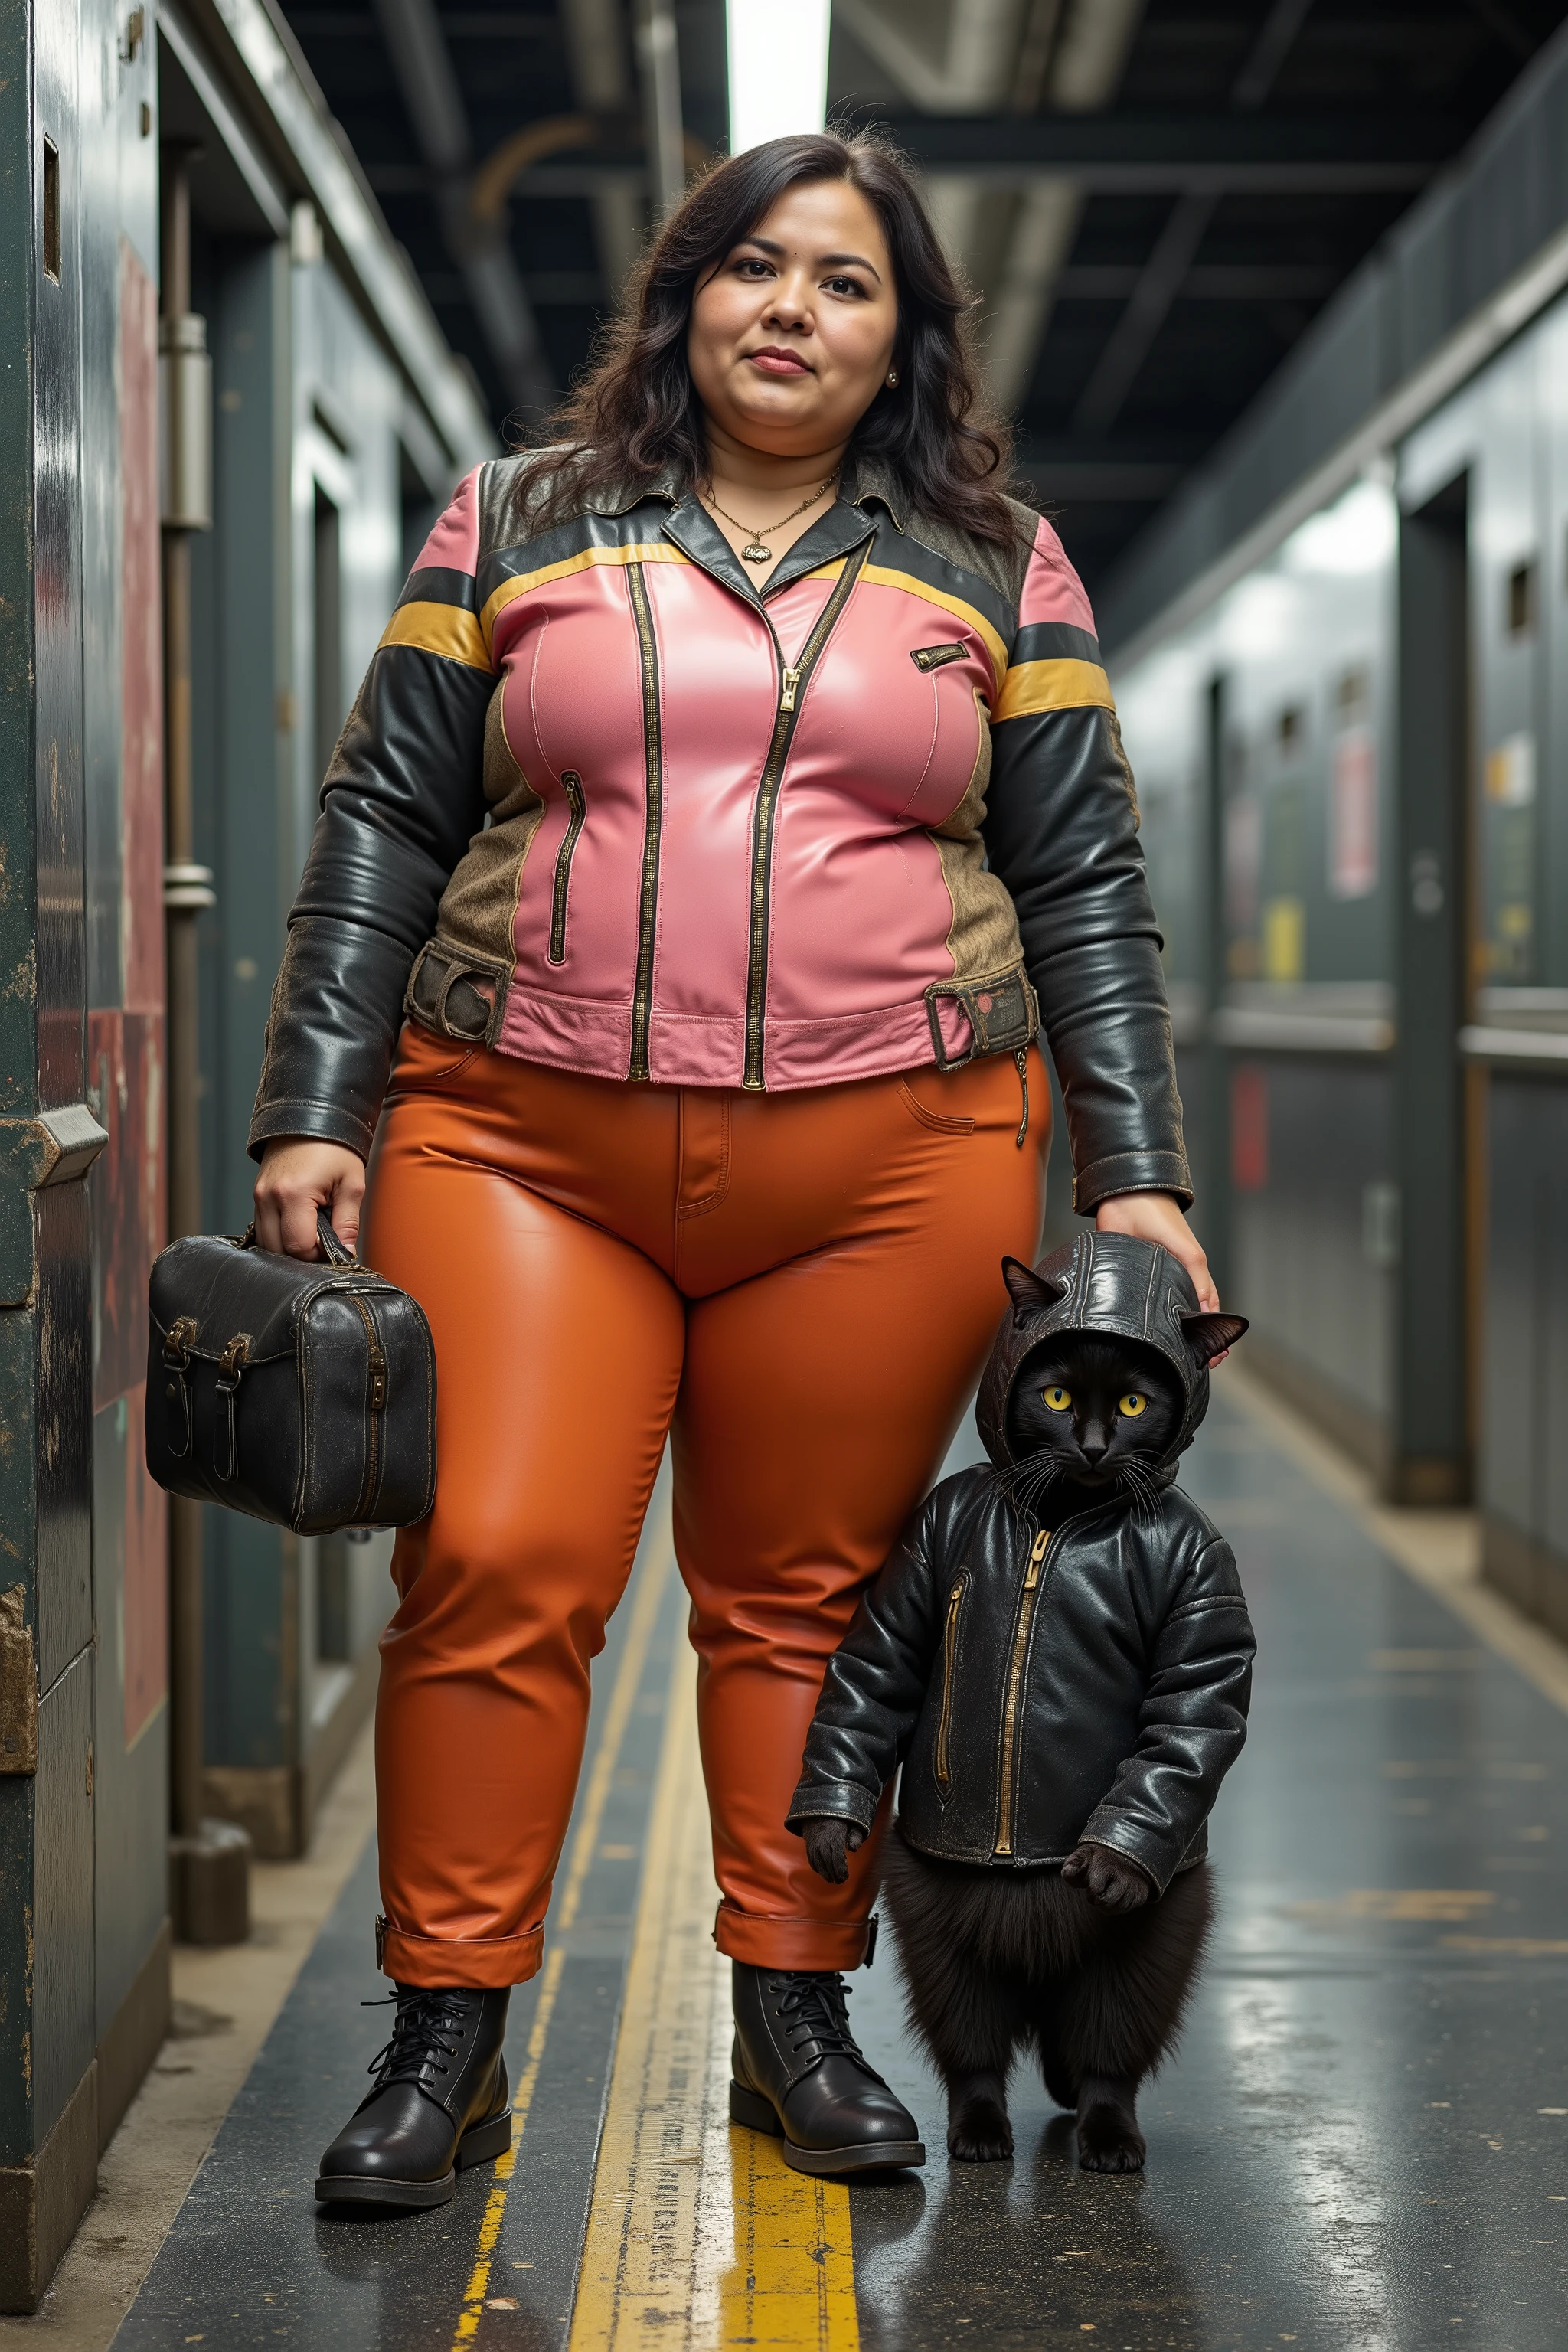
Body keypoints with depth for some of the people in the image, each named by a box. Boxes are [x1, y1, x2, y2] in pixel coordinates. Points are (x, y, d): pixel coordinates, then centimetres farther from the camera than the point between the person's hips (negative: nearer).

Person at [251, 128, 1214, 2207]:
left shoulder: (995, 568, 11)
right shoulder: (520, 528, 10)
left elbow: (1086, 884, 9)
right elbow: (383, 828, 7)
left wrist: (1135, 1174, 2)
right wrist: (316, 1109, -1)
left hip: (888, 1161, 0)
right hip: (526, 1144, 0)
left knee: (807, 1596, 5)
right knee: (494, 1571, -8)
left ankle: (795, 2018, 18)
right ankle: (447, 2039, 3)